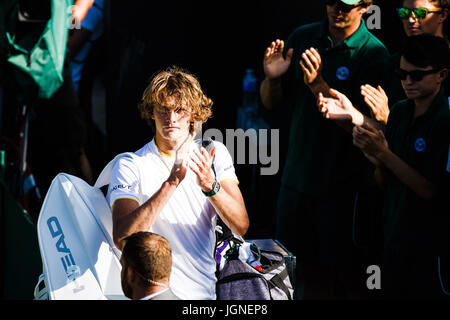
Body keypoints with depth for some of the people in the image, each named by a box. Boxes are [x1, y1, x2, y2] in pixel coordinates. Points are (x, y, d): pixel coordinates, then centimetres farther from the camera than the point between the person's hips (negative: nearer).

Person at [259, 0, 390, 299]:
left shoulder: (374, 54, -12)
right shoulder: (302, 37, 4)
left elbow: (368, 126, -20)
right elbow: (271, 103, 12)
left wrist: (319, 86, -27)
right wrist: (272, 78, -11)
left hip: (343, 185, -4)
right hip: (297, 178, 5)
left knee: (348, 275, 2)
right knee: (309, 273, 11)